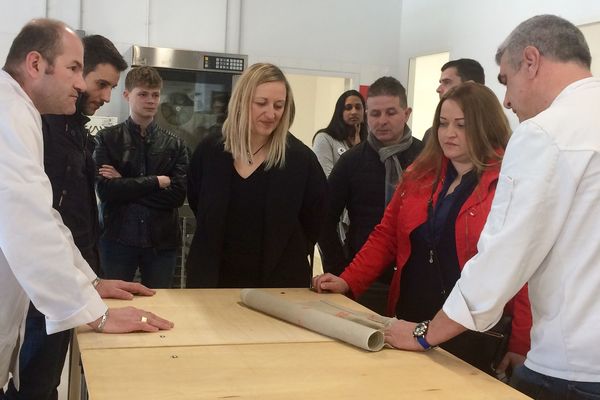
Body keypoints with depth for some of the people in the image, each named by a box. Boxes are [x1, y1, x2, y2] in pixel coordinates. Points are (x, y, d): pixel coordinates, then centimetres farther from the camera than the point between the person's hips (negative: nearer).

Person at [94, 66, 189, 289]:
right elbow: (105, 189, -11)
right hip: (118, 239, -1)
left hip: (162, 241, 2)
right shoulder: (107, 138, 2)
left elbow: (178, 194, -6)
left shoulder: (174, 145, 6)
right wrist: (157, 181, -11)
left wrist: (126, 186, -9)